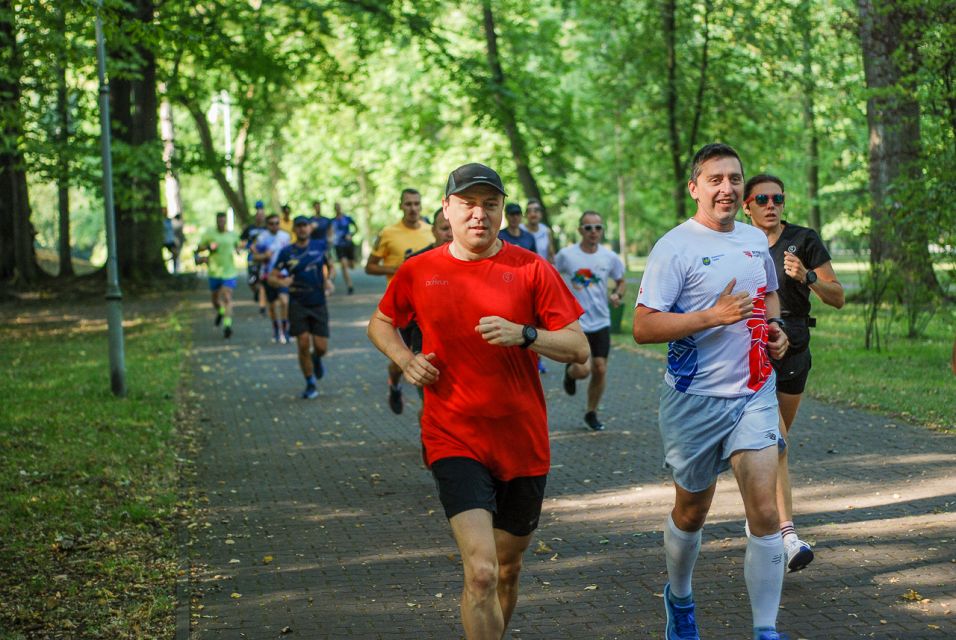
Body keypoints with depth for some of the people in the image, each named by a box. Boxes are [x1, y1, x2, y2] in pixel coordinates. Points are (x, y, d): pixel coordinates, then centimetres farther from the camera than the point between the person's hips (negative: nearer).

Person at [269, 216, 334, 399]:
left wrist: (327, 279, 9)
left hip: (318, 304, 1)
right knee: (303, 344, -10)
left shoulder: (320, 245, 3)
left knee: (321, 347, -3)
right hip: (298, 304, -1)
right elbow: (271, 277, -2)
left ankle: (316, 359, 35)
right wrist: (281, 282, -24)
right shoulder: (286, 252, -2)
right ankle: (311, 384, 7)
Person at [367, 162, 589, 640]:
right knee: (481, 572, -18)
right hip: (454, 441, -2)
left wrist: (525, 335, -22)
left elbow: (579, 349, -5)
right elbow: (380, 323, 19)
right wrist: (405, 359, -1)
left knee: (507, 569, 18)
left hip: (523, 442, 2)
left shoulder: (531, 269, -3)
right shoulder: (418, 272, 0)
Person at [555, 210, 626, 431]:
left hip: (601, 321, 3)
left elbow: (620, 281, 15)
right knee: (582, 369, -17)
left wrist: (617, 295, -6)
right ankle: (570, 372, 22)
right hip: (575, 320, -3)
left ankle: (591, 414, 22)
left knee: (600, 369, 2)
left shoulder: (610, 257, 0)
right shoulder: (566, 255, -6)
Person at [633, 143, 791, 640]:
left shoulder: (756, 240, 9)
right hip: (695, 399, -4)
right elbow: (643, 327, -17)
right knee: (691, 513, 13)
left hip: (755, 394, 4)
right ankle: (679, 599, 40)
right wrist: (713, 316, -25)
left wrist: (774, 326, 6)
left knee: (765, 514, -8)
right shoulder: (675, 247, -11)